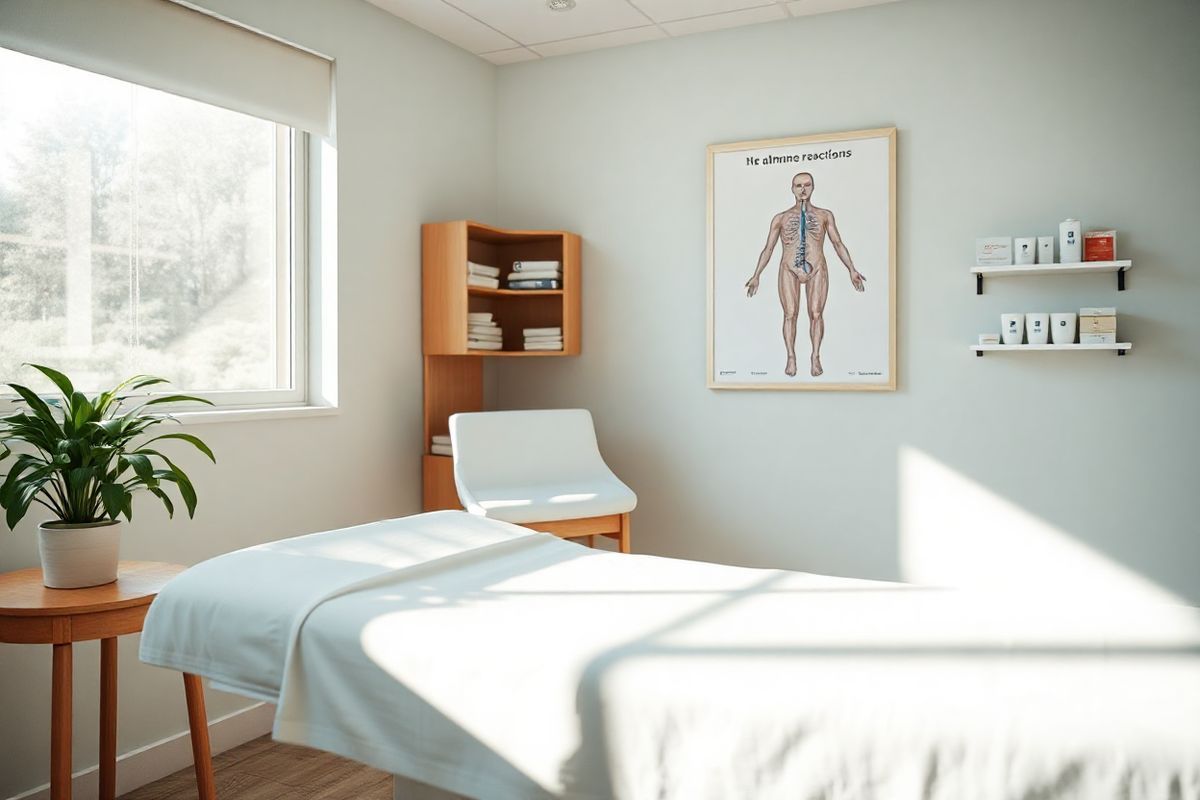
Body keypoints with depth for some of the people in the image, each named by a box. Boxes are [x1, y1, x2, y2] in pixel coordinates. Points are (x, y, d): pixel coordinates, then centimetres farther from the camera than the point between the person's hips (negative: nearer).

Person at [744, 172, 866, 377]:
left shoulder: (825, 215, 15)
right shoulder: (780, 218, 15)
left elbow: (838, 244, 12)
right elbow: (768, 249, 15)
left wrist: (852, 270, 4)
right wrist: (756, 276, 9)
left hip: (817, 269, 0)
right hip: (789, 270, 0)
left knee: (816, 314, -9)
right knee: (790, 314, -8)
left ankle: (816, 357, -3)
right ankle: (791, 358, -3)